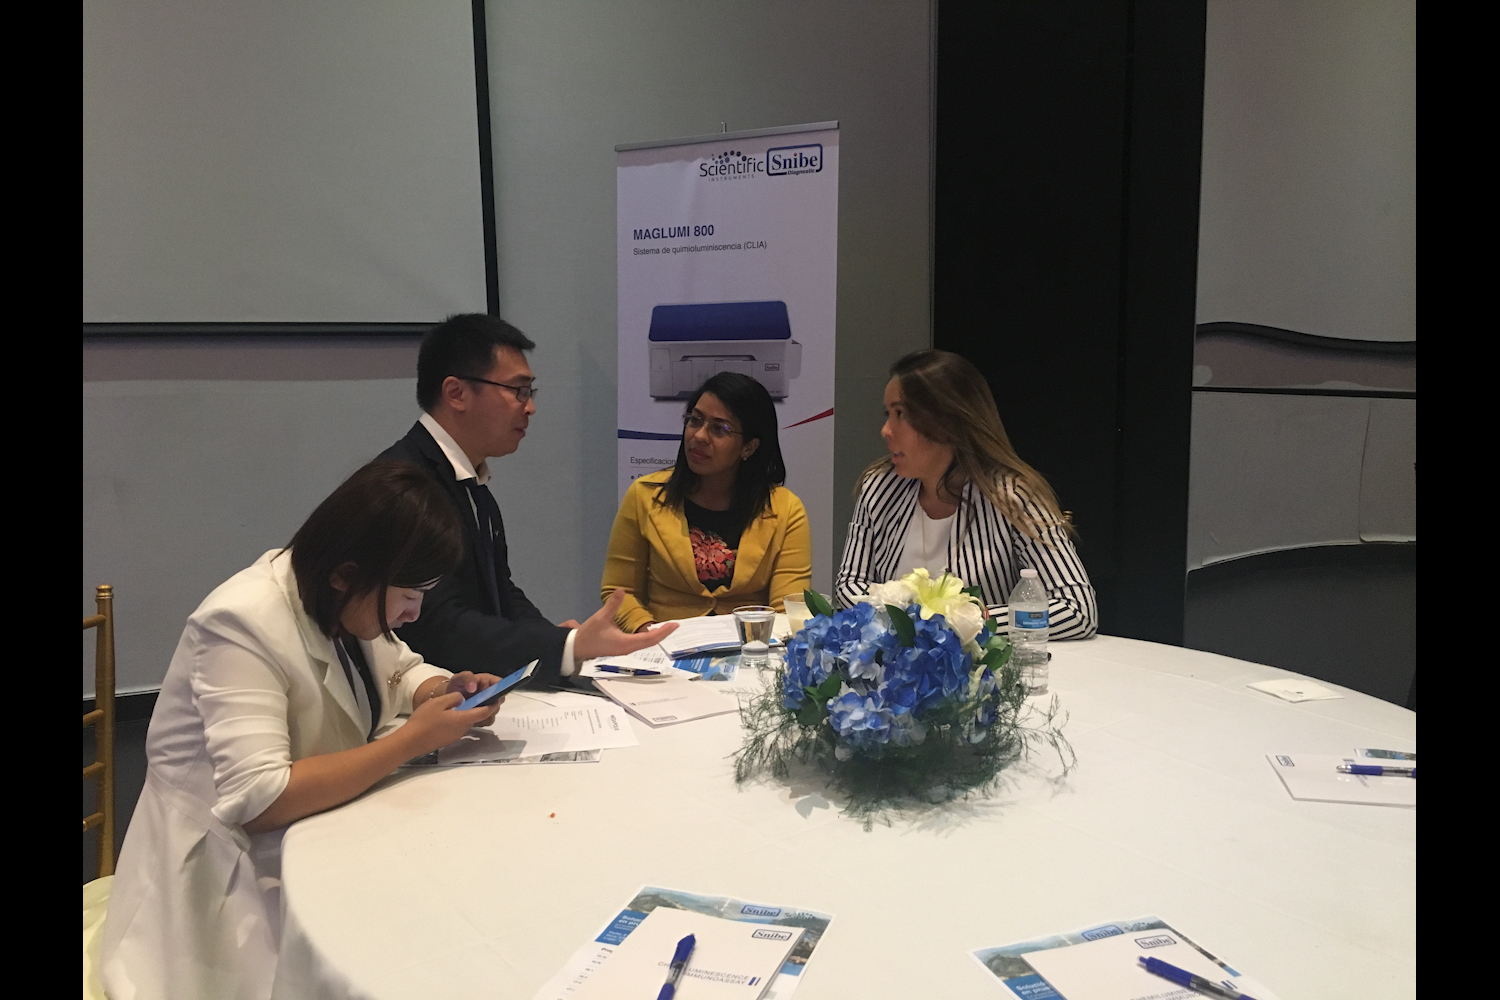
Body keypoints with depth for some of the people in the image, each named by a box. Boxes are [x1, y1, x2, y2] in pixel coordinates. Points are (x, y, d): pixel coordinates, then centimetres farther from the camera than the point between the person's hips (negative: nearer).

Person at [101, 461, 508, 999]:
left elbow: (401, 671, 14)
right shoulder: (243, 624, -26)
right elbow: (257, 799, -32)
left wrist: (446, 690, -10)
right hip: (231, 877, -7)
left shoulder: (339, 600, -3)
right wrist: (414, 739, -30)